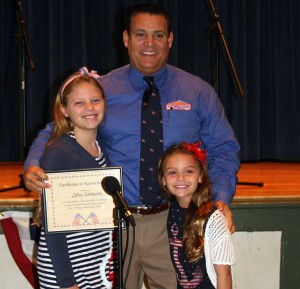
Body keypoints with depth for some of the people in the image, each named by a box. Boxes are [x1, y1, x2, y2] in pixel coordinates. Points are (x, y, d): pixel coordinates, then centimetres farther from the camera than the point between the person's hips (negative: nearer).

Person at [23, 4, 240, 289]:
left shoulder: (199, 93, 6)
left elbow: (223, 151, 8)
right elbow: (53, 134, 4)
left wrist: (221, 198, -9)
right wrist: (33, 169, -17)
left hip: (171, 225, 0)